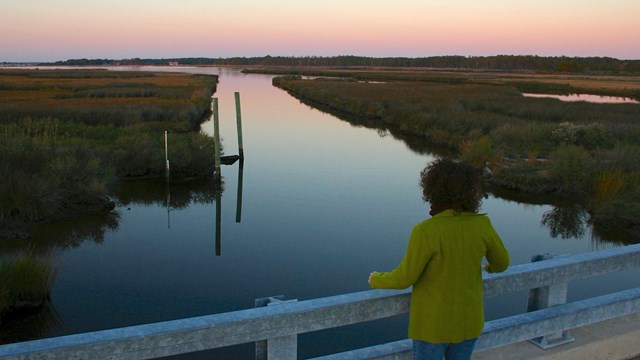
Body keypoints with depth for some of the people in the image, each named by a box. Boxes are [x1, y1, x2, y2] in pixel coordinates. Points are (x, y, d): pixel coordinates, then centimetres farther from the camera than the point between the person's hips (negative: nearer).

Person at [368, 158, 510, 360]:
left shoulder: (426, 231, -29)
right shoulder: (481, 224, -14)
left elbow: (404, 279, -19)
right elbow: (502, 261, 2)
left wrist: (377, 281, 3)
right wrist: (492, 266, 28)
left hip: (434, 322, -4)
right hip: (467, 318, 4)